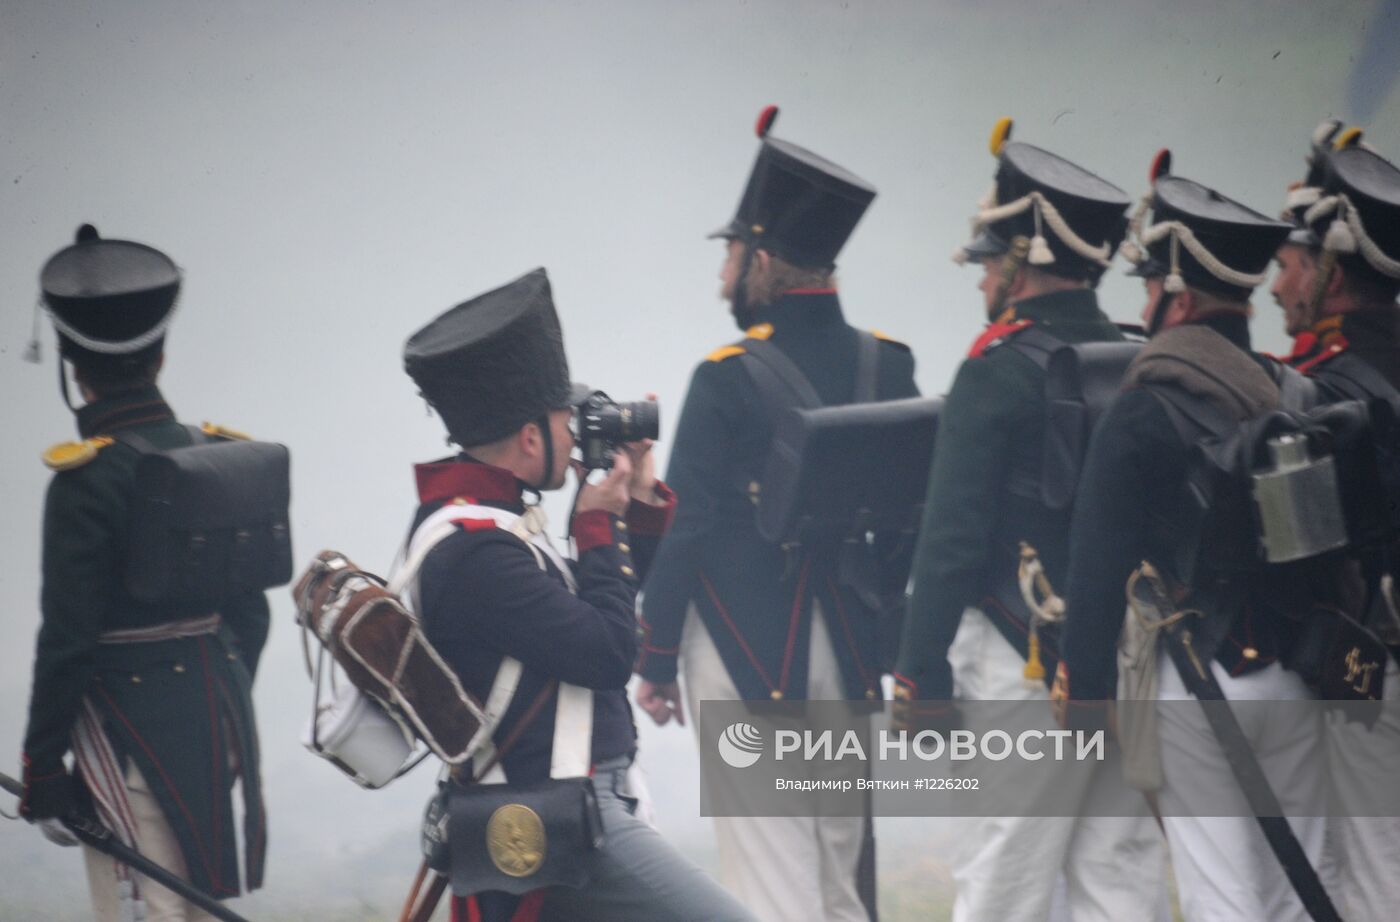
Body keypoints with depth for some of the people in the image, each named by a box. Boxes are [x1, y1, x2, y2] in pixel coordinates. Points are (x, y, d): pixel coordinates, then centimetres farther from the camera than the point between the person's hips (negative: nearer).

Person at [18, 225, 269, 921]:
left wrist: (42, 770, -9)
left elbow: (67, 640, -16)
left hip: (128, 727, -7)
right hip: (217, 715, 7)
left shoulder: (84, 480, -15)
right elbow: (250, 614, 11)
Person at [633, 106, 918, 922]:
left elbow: (687, 531, -12)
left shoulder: (726, 380, -13)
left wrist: (656, 661, -3)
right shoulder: (891, 366, 3)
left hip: (746, 658, -6)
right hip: (851, 659, 6)